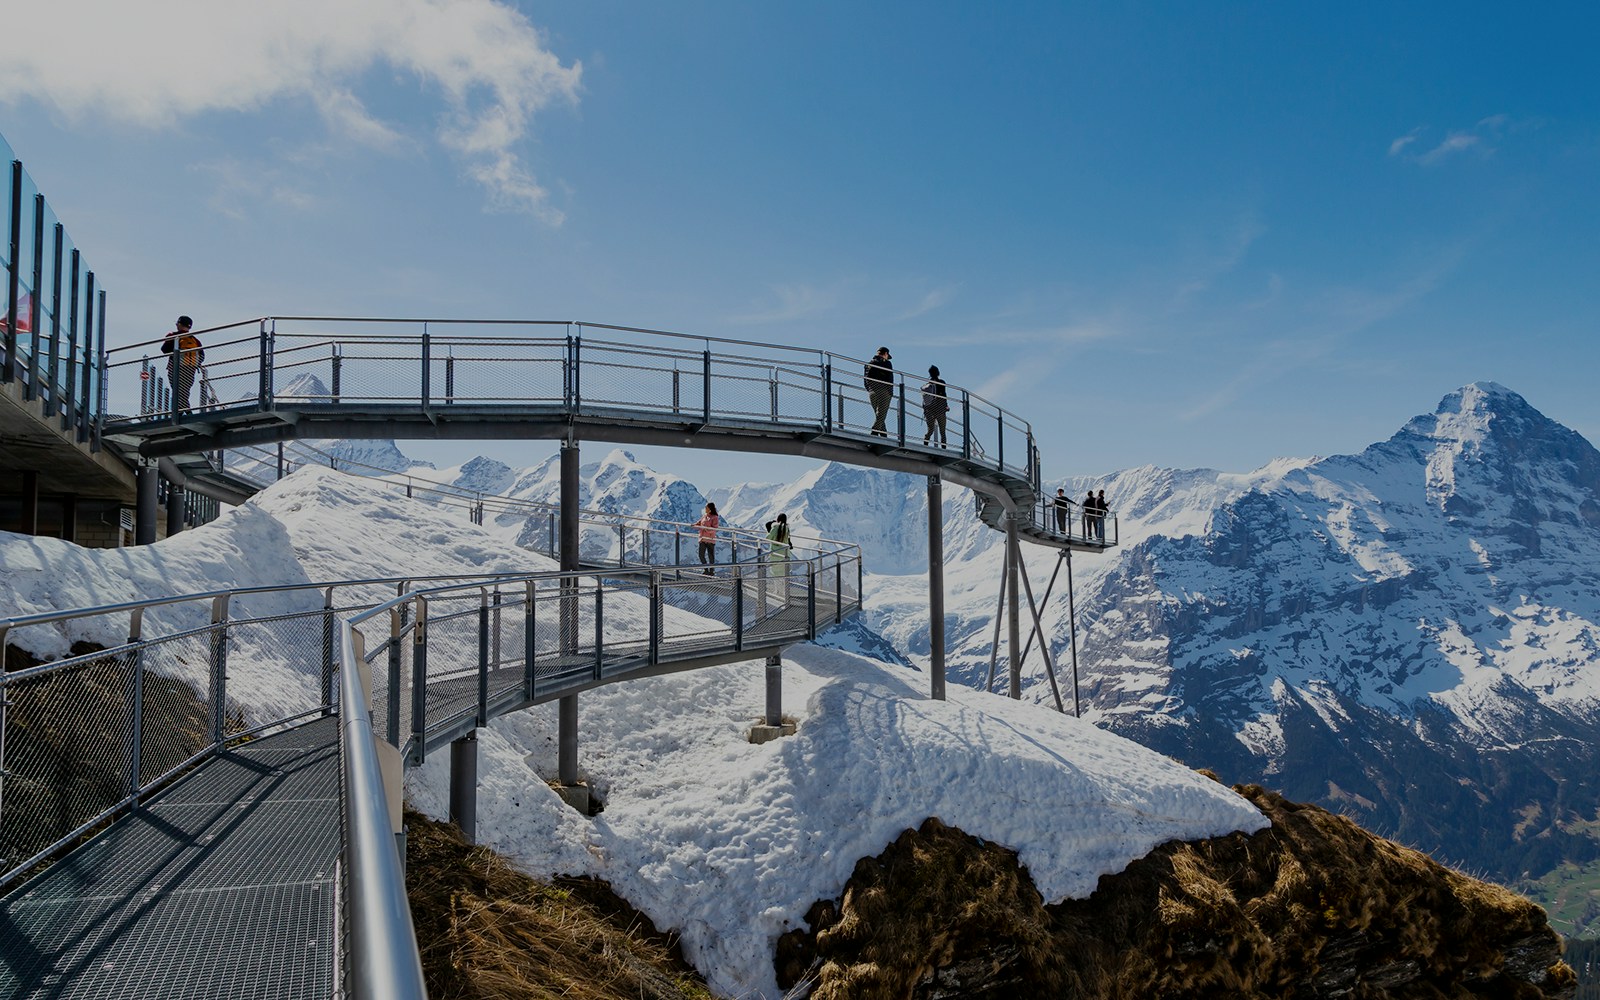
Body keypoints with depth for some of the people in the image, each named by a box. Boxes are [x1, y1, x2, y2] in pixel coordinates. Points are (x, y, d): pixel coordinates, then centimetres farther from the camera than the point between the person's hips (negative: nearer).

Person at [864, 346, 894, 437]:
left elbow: (865, 378, 14)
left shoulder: (869, 364, 16)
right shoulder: (886, 363, -2)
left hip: (872, 392, 6)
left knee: (879, 415, 12)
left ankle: (884, 436, 7)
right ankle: (873, 434, -23)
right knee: (881, 415, -9)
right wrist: (891, 393, -3)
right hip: (883, 392, -6)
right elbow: (890, 379, -7)